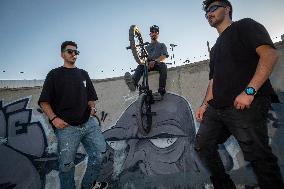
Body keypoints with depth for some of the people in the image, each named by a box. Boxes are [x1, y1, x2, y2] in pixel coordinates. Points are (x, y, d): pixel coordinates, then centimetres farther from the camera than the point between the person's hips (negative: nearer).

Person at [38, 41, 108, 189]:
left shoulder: (83, 74, 18)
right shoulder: (54, 74, 6)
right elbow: (44, 102, 2)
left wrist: (92, 107, 2)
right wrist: (53, 118, -12)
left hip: (89, 123, 4)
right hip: (66, 127, -4)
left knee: (99, 154, 2)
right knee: (66, 166, 3)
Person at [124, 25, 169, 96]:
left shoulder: (162, 45, 19)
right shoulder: (147, 47, 28)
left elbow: (164, 56, 0)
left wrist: (155, 61, -20)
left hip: (158, 64, -2)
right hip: (148, 65, 2)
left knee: (163, 65, -37)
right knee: (140, 66, -30)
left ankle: (161, 89, -46)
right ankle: (133, 83, -58)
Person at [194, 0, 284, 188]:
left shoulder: (245, 26, 5)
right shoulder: (215, 48, 27)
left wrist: (249, 90, -20)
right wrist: (206, 104, 13)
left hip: (246, 105, -8)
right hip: (216, 108, 8)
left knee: (258, 156, -8)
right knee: (202, 146, 8)